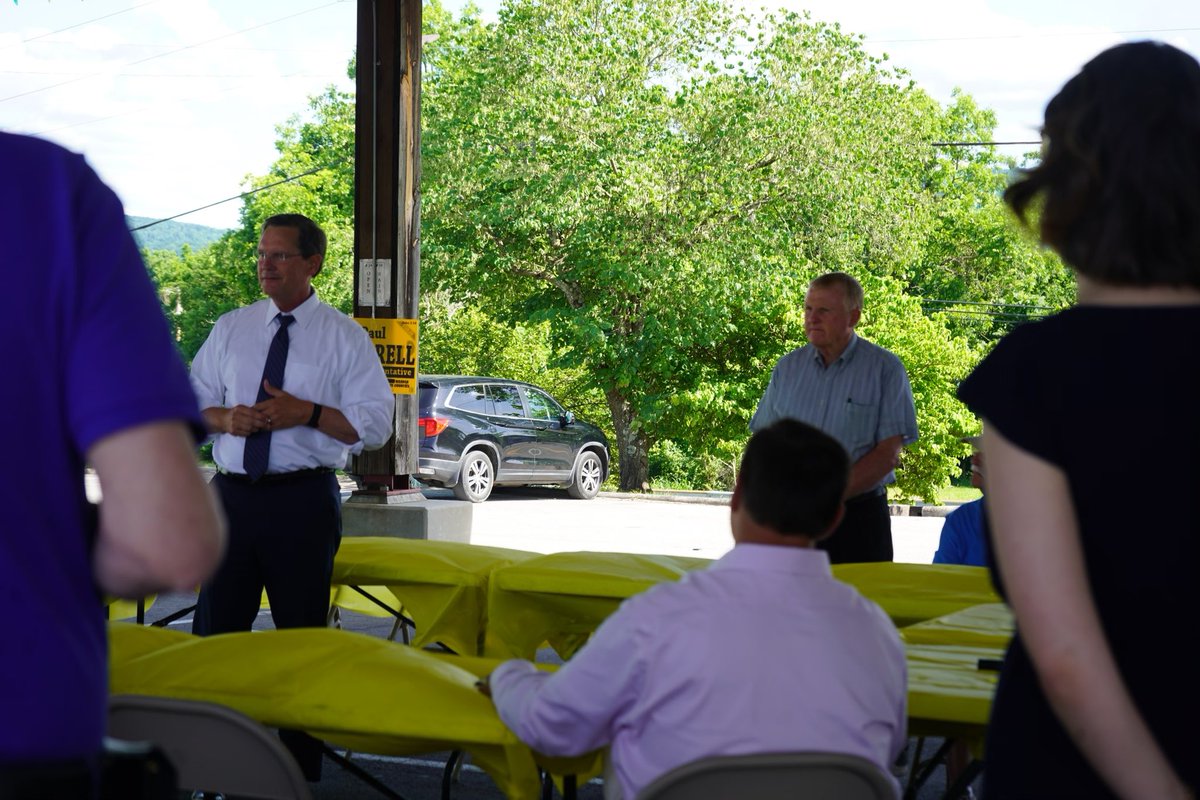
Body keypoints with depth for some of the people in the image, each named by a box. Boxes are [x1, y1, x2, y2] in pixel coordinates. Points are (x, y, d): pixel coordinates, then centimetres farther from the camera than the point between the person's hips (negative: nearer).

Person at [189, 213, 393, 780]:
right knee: (215, 631, 5)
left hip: (303, 500, -3)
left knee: (303, 637, 5)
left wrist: (308, 413, -17)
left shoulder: (344, 337, 1)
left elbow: (375, 424, -4)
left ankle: (302, 768, 14)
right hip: (231, 494, 3)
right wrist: (224, 417, -10)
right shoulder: (230, 328, 11)